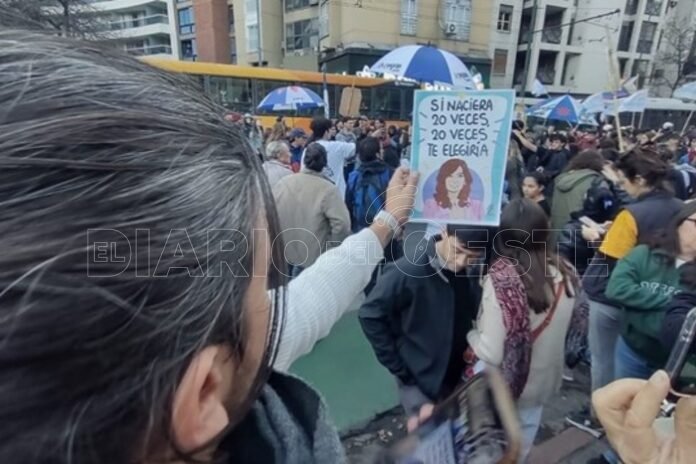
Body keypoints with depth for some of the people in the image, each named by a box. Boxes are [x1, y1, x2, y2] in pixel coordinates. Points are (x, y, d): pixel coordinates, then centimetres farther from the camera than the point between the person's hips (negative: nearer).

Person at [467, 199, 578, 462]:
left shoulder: (501, 279, -31)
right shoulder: (565, 274, -12)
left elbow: (492, 353, -28)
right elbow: (564, 328, 4)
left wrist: (470, 334, -10)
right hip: (541, 380, 5)